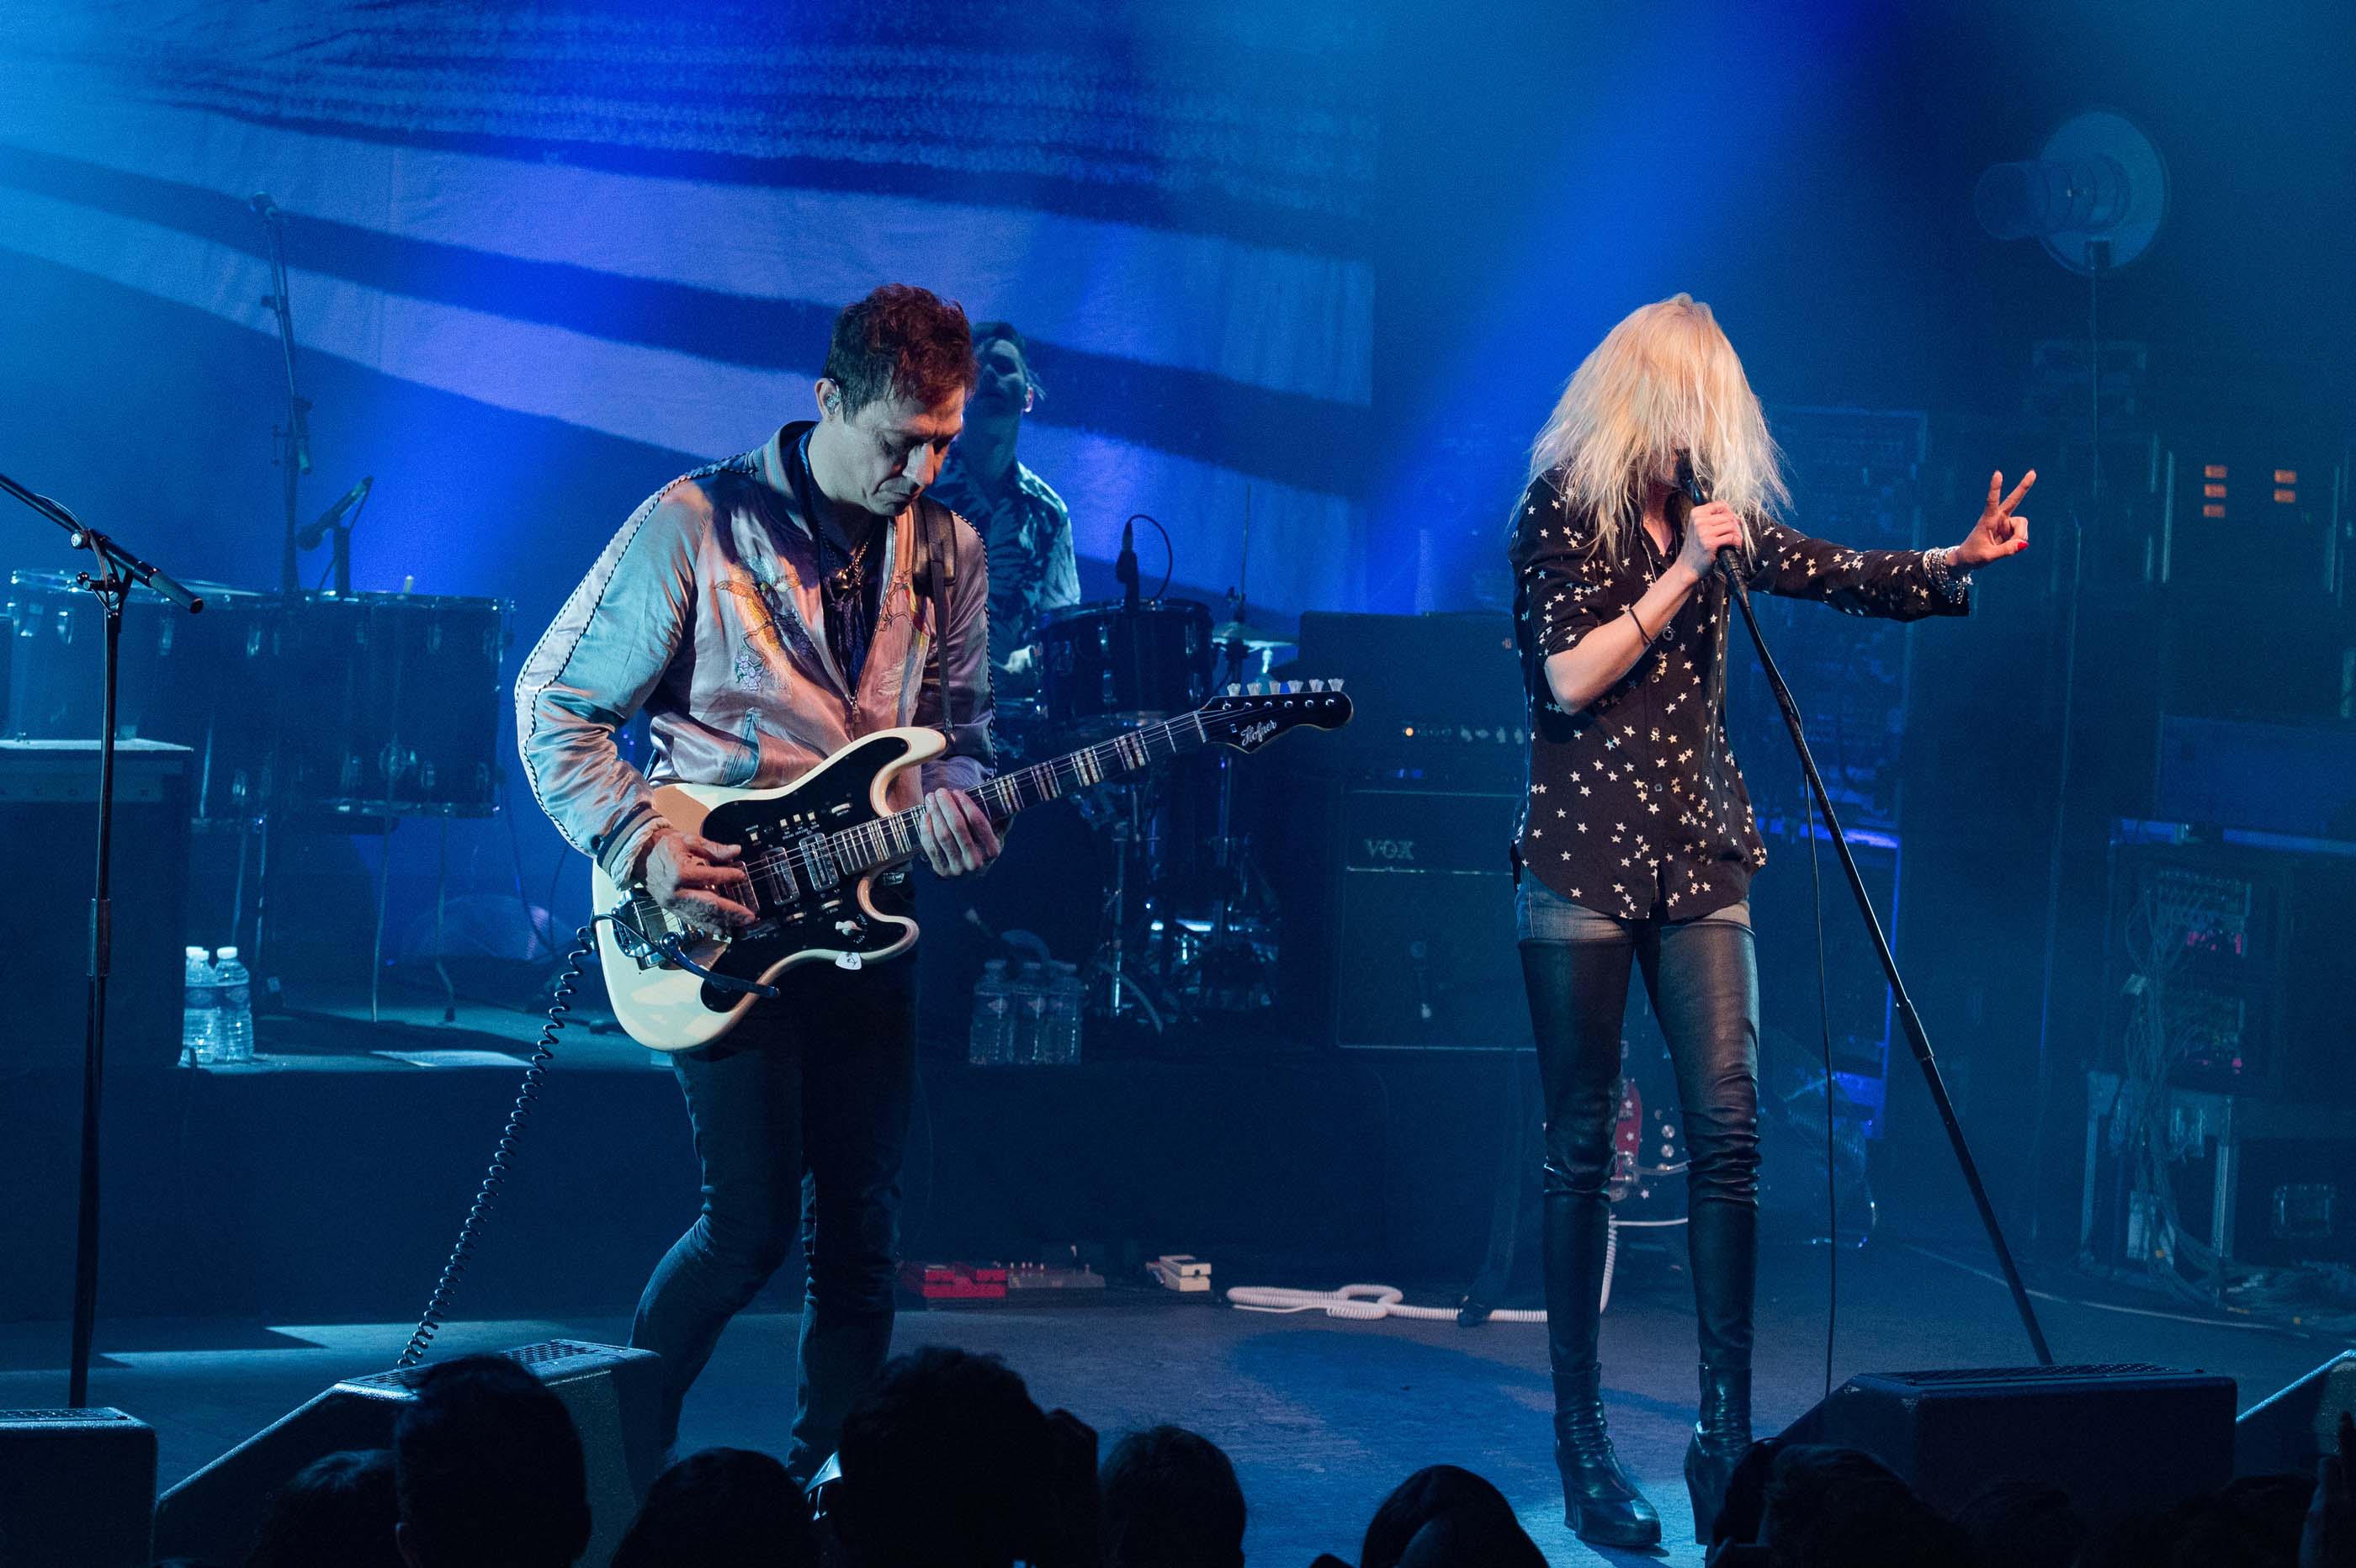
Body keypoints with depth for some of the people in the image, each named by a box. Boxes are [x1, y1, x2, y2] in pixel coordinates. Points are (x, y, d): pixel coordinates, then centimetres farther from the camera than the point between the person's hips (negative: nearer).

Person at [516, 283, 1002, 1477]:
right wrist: (644, 850, -15)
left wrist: (951, 801, -6)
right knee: (753, 1223, -9)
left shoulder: (946, 549, 7)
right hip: (718, 917, -5)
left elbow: (961, 728, 17)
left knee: (860, 1232, 4)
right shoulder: (697, 525, -8)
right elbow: (554, 705, -4)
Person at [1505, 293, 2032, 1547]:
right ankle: (1581, 1440, 5)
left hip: (1698, 851, 5)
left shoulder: (1720, 509, 13)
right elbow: (1569, 677, -10)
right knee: (1582, 1145, -1)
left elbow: (1839, 574, 8)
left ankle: (1725, 1430, -3)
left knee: (1729, 1128, -6)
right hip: (1584, 853, -4)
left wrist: (1957, 559, -5)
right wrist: (1681, 573, -12)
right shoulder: (1560, 507, -2)